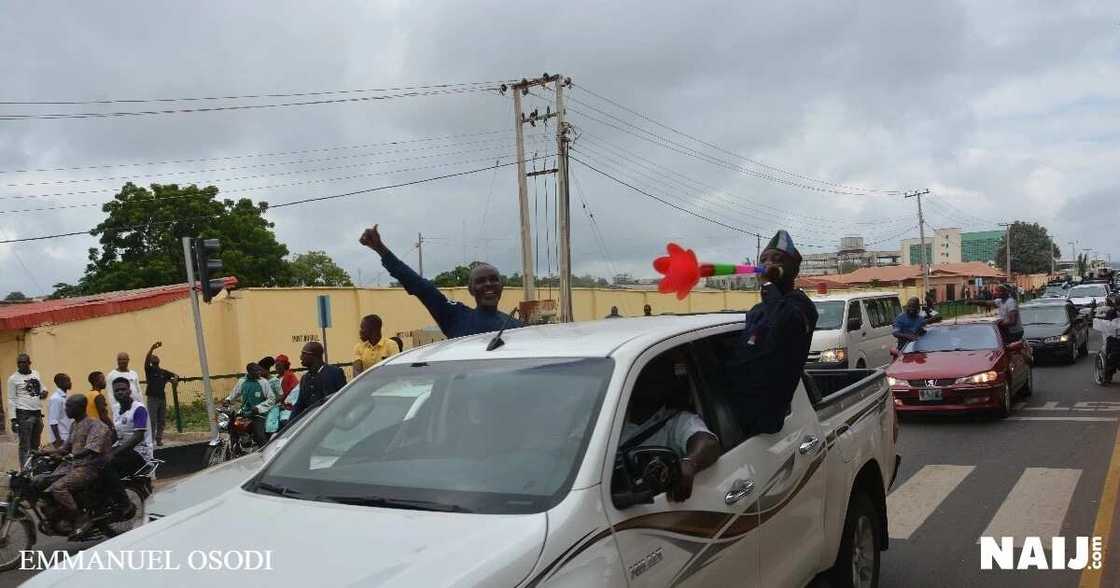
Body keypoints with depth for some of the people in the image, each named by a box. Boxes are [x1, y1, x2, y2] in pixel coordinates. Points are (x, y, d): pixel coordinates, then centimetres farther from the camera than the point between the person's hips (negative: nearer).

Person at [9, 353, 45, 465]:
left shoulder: (36, 374, 12)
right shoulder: (14, 378, -2)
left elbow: (42, 388, 23)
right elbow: (11, 400, -3)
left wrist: (43, 392, -2)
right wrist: (13, 419, -10)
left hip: (38, 413, 5)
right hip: (24, 414, -5)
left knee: (35, 444, 12)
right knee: (25, 445, -4)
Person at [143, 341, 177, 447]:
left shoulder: (164, 372, 14)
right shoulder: (149, 370, 1)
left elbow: (175, 376, 18)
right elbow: (146, 359, -15)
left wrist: (174, 379, -8)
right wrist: (152, 348, -30)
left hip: (162, 398, 5)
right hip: (152, 398, -5)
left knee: (161, 420, 7)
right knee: (152, 421, -6)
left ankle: (159, 439, 14)